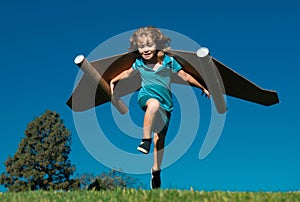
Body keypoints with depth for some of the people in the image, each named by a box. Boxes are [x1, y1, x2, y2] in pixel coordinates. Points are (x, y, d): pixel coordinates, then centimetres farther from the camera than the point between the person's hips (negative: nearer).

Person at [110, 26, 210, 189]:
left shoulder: (168, 61, -7)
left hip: (165, 101, 1)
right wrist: (114, 80, 26)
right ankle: (146, 140, -33)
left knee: (160, 138, 4)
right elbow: (128, 73, 22)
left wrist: (202, 88, 11)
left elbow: (185, 76, 4)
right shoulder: (139, 63, -1)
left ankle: (156, 170, 23)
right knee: (154, 104, -41)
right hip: (147, 95, -1)